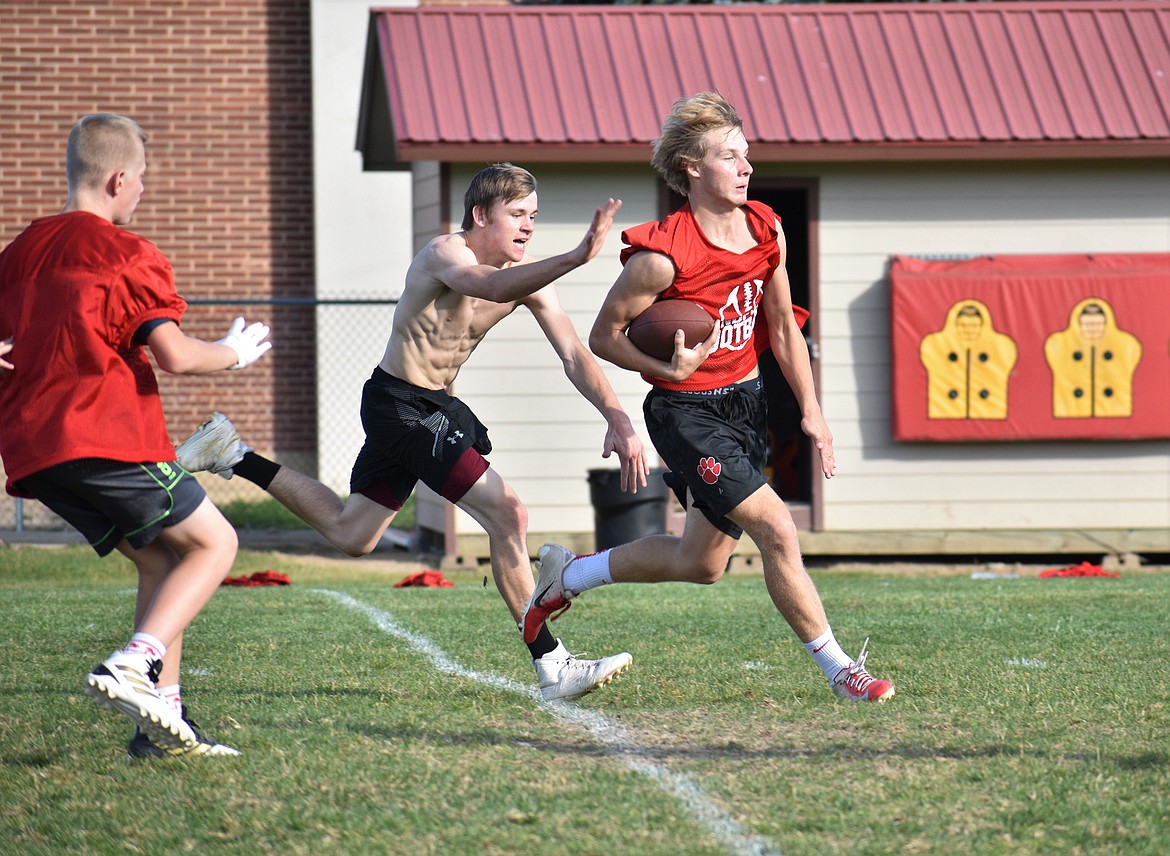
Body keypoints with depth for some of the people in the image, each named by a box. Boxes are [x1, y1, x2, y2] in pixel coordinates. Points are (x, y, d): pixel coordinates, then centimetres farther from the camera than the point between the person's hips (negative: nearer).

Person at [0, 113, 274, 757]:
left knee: (161, 562, 16)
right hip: (105, 437, -8)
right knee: (213, 543, 3)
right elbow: (174, 355, -10)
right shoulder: (129, 255, -4)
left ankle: (162, 715, 5)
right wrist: (235, 353, 6)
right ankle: (131, 667, -18)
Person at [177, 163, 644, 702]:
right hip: (400, 407, -9)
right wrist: (576, 258, -56)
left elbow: (573, 354, 2)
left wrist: (617, 419, -10)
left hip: (434, 408, 9)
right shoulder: (445, 253, -21)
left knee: (350, 534, 19)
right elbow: (493, 287, -44)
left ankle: (233, 455, 28)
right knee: (508, 514, -15)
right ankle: (553, 667, -11)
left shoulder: (527, 276, 2)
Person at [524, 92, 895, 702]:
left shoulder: (766, 231, -1)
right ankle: (839, 670, -6)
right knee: (776, 529, -17)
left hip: (747, 401, 8)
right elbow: (603, 335, -10)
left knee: (701, 563, 15)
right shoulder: (663, 256, -21)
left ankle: (567, 575, 35)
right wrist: (668, 371, -25)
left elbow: (782, 326, 10)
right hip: (687, 413, -8)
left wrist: (811, 412, 7)